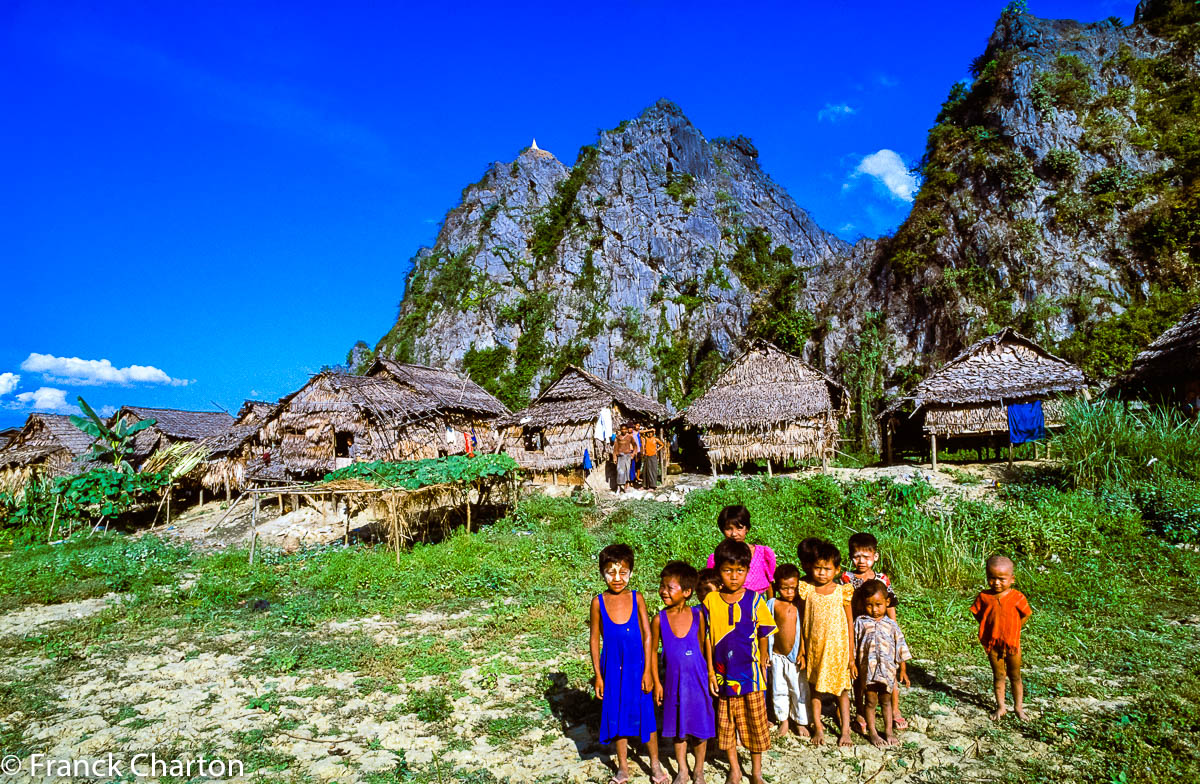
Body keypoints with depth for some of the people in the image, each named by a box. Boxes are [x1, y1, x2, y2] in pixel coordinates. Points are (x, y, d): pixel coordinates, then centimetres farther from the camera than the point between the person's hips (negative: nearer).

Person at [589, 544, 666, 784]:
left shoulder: (637, 599, -7)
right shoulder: (599, 602, -7)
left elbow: (647, 636, -3)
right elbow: (595, 640, 0)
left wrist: (647, 670, -6)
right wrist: (598, 675, 0)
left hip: (636, 665, 0)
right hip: (612, 667, 1)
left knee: (645, 713, 8)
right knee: (616, 714, 11)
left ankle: (655, 765, 28)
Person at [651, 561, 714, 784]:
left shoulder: (698, 615, -9)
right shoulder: (659, 619, -9)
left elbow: (702, 646, 3)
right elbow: (652, 651, -1)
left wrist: (706, 674, 4)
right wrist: (657, 682, 0)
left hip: (697, 679, 0)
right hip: (674, 680, 0)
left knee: (701, 727, 10)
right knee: (679, 727, 14)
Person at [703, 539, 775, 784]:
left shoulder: (755, 601, -9)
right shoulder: (710, 601, -7)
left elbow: (763, 637, 0)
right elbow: (708, 639, -3)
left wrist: (762, 664, 4)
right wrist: (711, 672, -3)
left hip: (750, 673, -1)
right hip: (723, 674, 1)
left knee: (756, 724, 12)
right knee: (726, 725, 14)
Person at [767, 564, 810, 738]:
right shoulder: (773, 604, -4)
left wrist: (802, 652, -7)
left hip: (795, 656, -1)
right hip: (777, 655, 1)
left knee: (799, 690, 9)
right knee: (779, 690, 12)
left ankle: (800, 722, 29)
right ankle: (783, 720, 32)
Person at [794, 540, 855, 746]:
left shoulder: (842, 591, -5)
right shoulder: (807, 590, -4)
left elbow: (850, 622, 1)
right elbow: (802, 621, 3)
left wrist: (851, 654, 1)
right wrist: (802, 649, 3)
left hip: (837, 647, -1)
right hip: (814, 648, 1)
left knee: (842, 689, 9)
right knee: (814, 688, 10)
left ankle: (845, 730, 23)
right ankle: (818, 729, 24)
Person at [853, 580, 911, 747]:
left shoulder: (891, 624, 1)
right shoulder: (860, 623, -4)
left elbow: (900, 646, 7)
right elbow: (854, 645, 0)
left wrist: (903, 670, 8)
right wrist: (853, 666, -1)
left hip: (888, 670, 2)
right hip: (868, 669, -1)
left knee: (886, 701, 14)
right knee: (871, 701, 7)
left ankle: (888, 731, 27)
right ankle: (872, 733, 19)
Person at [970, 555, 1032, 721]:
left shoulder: (1017, 597, -13)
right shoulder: (984, 597, -9)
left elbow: (1026, 615, -2)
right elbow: (976, 613, 3)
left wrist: (1013, 631, -4)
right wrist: (989, 628, -3)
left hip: (1012, 643, -1)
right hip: (992, 643, 1)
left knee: (1015, 676, 15)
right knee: (998, 676, 13)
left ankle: (1018, 707, 29)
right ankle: (1001, 707, 22)